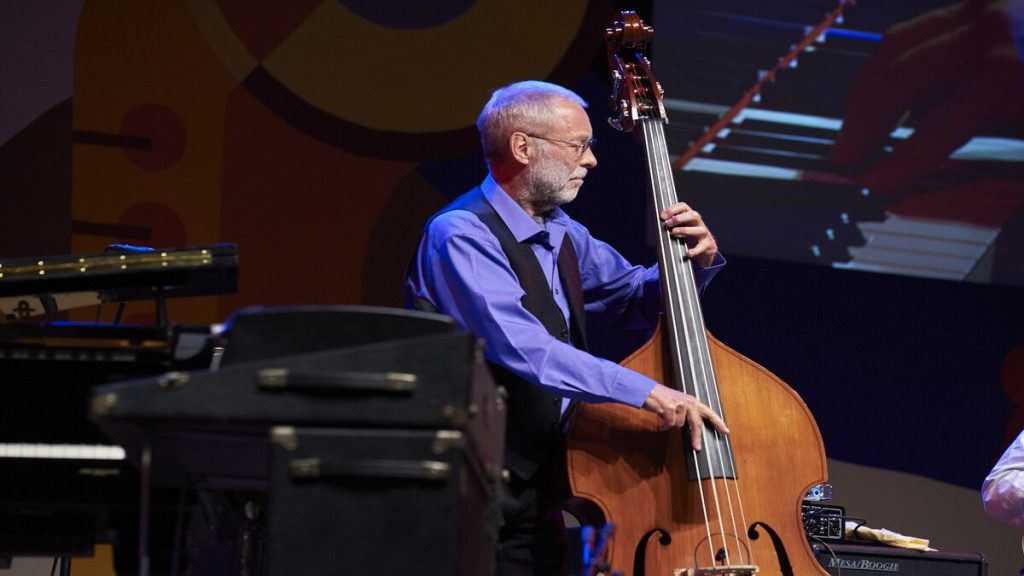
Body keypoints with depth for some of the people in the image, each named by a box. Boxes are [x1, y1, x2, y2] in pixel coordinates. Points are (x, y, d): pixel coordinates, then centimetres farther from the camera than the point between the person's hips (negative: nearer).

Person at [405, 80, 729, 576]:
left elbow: (638, 297, 26)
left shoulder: (562, 235, 12)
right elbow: (523, 348, -28)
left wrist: (697, 259, 4)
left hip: (542, 492, 8)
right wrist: (645, 391, -33)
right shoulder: (460, 235, -15)